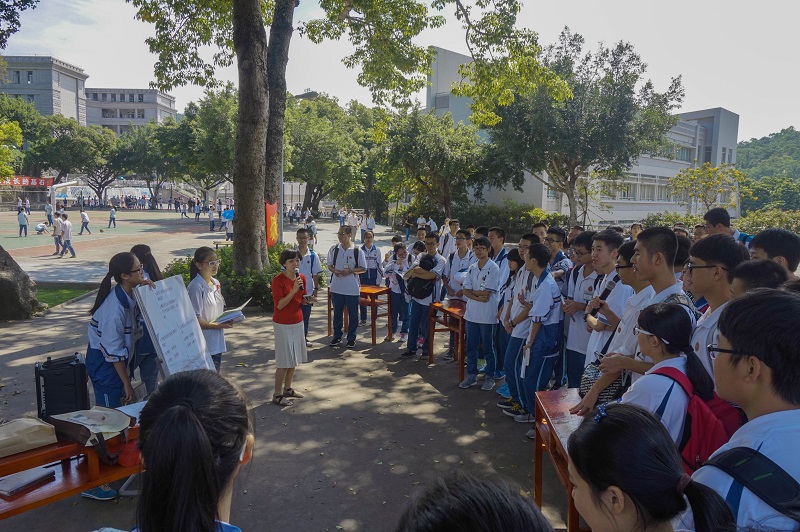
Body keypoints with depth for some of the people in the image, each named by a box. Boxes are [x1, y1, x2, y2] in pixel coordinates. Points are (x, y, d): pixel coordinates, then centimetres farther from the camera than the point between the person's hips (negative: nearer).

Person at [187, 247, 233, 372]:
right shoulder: (195, 287, -17)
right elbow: (194, 319, -20)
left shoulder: (216, 284, 9)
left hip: (217, 342, 8)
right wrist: (217, 326, -22)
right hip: (203, 344, -8)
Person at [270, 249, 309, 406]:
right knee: (284, 360, -4)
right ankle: (277, 395, 7)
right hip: (283, 324, -7)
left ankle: (287, 388, 30)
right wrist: (294, 290, -29)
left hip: (298, 322, 7)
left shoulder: (302, 278, 3)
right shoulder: (278, 280, -17)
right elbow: (280, 305, -21)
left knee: (294, 358, 15)